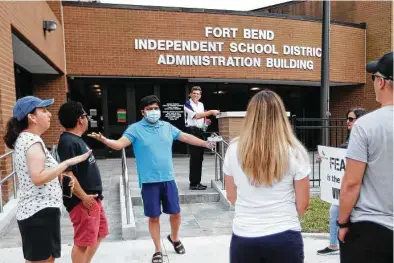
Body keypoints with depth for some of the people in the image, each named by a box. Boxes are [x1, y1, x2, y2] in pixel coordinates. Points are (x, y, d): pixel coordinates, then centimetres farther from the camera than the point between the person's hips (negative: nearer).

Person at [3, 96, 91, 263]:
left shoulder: (23, 138, 15)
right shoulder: (32, 140, -16)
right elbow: (38, 178, -27)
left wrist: (60, 175, 9)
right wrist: (68, 162, -22)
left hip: (32, 210, 10)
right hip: (40, 212, -10)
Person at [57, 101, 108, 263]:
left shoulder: (77, 139, 12)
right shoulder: (68, 142, -19)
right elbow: (67, 174, -25)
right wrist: (84, 197, -22)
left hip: (93, 198, 10)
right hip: (82, 201, -10)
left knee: (99, 234, 21)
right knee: (83, 241, 0)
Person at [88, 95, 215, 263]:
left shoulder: (167, 127, 6)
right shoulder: (135, 129, -6)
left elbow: (187, 137, 16)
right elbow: (119, 144, -17)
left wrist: (206, 144, 21)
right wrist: (103, 140, -36)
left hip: (168, 179, 3)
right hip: (149, 181, -3)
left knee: (175, 213, 13)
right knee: (153, 217, 9)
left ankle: (174, 238, 43)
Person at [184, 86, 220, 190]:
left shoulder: (201, 104, 17)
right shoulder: (188, 104, -8)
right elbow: (196, 116, -20)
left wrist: (206, 121, 2)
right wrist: (211, 112, -20)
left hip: (200, 131, 8)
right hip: (192, 131, -8)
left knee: (200, 158, 9)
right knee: (195, 158, -8)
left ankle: (197, 182, 18)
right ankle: (193, 183, -2)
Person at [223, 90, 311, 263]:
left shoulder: (234, 150, -6)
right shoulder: (295, 152, -10)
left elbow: (231, 197, 5)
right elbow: (303, 204, -3)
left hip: (243, 238, 1)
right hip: (284, 238, -1)